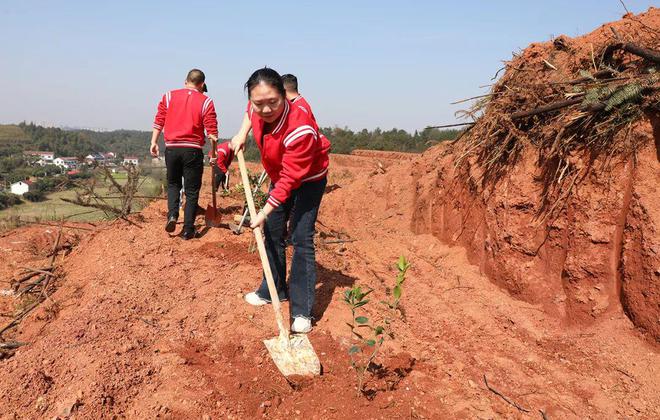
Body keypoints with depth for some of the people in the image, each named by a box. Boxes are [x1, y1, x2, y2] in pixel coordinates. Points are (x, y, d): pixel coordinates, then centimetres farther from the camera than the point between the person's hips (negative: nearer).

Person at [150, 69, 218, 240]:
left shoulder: (169, 96, 6)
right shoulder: (206, 101, -1)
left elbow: (158, 121, 3)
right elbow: (212, 131, -5)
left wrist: (154, 142, 10)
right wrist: (214, 152, 2)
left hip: (171, 148, 2)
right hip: (193, 150, -2)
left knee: (173, 184, 23)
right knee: (192, 190, 7)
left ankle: (172, 214, 2)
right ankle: (188, 230, 8)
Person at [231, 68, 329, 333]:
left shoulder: (300, 130, -39)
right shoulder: (259, 110, -19)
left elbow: (289, 180, -34)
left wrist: (264, 212, -32)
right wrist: (242, 133, -4)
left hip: (308, 181, -8)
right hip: (279, 177, 8)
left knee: (301, 238, -14)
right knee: (272, 233, 14)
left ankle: (302, 311, -9)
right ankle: (274, 290, 31)